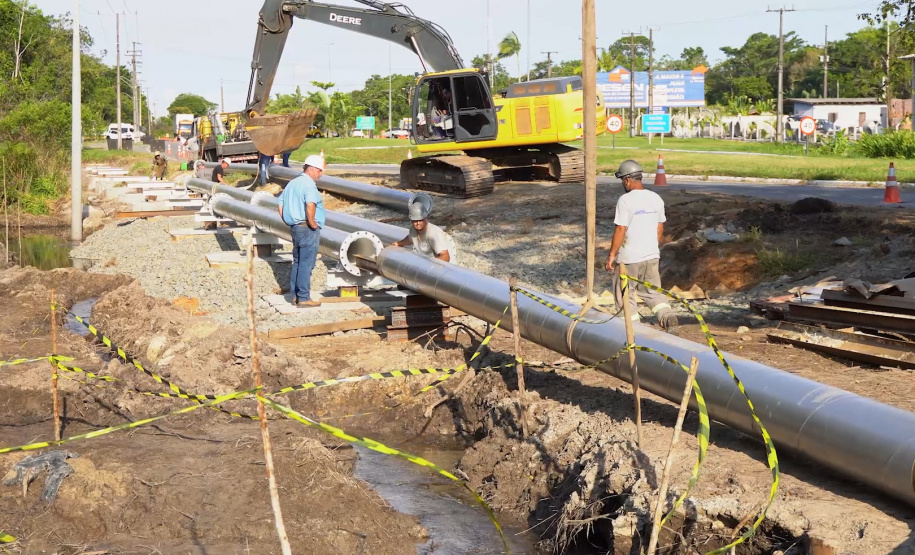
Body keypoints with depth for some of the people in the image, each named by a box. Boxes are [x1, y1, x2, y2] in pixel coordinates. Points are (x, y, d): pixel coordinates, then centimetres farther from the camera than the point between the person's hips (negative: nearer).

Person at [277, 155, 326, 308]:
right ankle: (303, 298, -3)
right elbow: (310, 205, -31)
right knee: (306, 264, -5)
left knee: (297, 262, 16)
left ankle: (295, 295, 21)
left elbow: (280, 206, 18)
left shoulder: (292, 183, 15)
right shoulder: (309, 185, -14)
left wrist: (288, 223, 17)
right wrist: (313, 224, -19)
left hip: (294, 227, 9)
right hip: (308, 230, -9)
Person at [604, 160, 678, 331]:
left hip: (629, 258, -6)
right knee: (652, 291, 15)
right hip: (652, 255, 6)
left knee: (625, 295, 7)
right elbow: (660, 227, 12)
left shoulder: (626, 200, -15)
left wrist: (611, 255, -10)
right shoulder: (656, 198, 5)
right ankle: (667, 316, -5)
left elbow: (620, 230, -17)